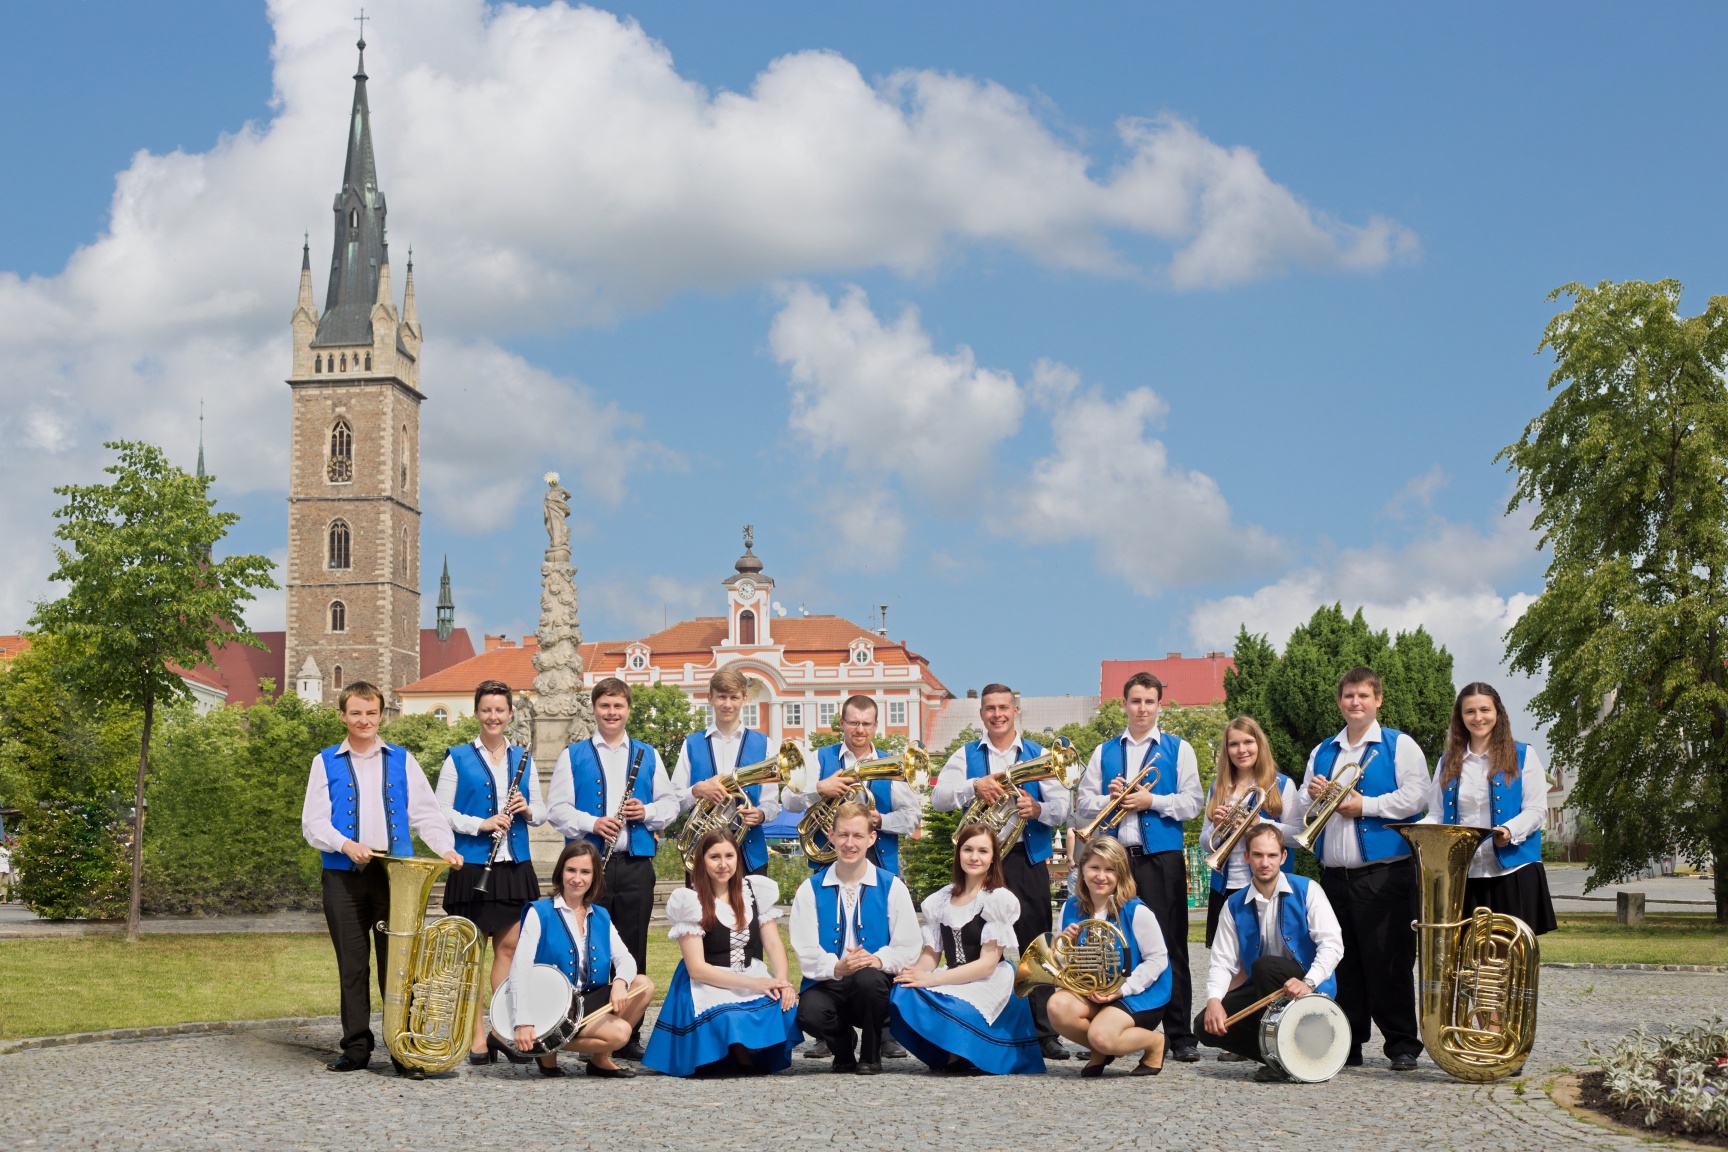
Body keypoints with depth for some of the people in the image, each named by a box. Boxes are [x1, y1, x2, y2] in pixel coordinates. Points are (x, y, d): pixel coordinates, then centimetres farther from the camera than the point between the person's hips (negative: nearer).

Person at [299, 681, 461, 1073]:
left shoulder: (402, 761, 13)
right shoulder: (326, 763, 10)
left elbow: (426, 813, 9)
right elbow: (313, 823, 2)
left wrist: (445, 847, -9)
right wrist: (345, 845, -17)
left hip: (395, 874, 0)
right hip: (344, 877, 0)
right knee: (352, 965, 3)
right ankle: (356, 1047, 10)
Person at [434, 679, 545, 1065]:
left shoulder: (523, 759, 12)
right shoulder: (458, 758, 1)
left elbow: (541, 810, 14)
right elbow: (441, 812, -3)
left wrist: (527, 809, -9)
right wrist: (481, 824, -17)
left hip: (515, 865, 4)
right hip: (472, 865, -3)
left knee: (509, 946, 5)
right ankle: (477, 1036, 2)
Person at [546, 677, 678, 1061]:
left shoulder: (647, 756, 15)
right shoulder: (573, 756, 8)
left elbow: (671, 803, 13)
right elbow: (557, 808, 0)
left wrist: (647, 812, -8)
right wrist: (592, 823, -16)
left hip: (636, 863, 2)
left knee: (633, 951, 3)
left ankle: (629, 1035, 9)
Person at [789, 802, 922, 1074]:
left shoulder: (892, 887, 6)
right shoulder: (811, 889, 8)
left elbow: (908, 948, -1)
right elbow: (806, 951, -2)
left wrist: (878, 960, -22)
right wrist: (836, 967, -23)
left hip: (875, 981, 0)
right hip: (827, 983, 1)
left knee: (868, 978, -38)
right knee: (809, 1014, -34)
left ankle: (870, 1056, -8)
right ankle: (843, 1049, 6)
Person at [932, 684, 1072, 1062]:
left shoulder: (1038, 756, 12)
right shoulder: (965, 756, 12)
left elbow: (1063, 806, 3)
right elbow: (938, 798, 0)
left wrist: (1038, 809, -19)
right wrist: (974, 786, -17)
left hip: (1028, 858, 0)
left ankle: (1045, 1033, -2)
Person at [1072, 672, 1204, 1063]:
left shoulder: (1179, 749, 8)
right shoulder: (1104, 752, 16)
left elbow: (1192, 803, -1)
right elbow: (1082, 804, 11)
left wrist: (1151, 801, -11)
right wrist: (1109, 799, -7)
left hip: (1162, 857, -3)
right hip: (1115, 856, 3)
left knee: (1170, 945, -4)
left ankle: (1180, 1036, -2)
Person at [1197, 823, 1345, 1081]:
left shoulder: (1306, 891, -7)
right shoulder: (1235, 905, 3)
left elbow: (1332, 944, -16)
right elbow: (1223, 962, -3)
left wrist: (1309, 983, -33)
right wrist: (1214, 1000, -23)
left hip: (1310, 989, -4)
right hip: (1262, 990, 5)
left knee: (1264, 965, -34)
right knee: (1206, 1025, -14)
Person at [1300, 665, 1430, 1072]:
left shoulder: (1399, 745, 2)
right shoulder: (1322, 752, 19)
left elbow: (1415, 796, -12)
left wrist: (1364, 805, -14)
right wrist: (1312, 794, -1)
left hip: (1384, 875, -5)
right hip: (1334, 874, 5)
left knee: (1389, 962, -5)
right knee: (1343, 962, 8)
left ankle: (1402, 1046, 2)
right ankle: (1347, 1045, 15)